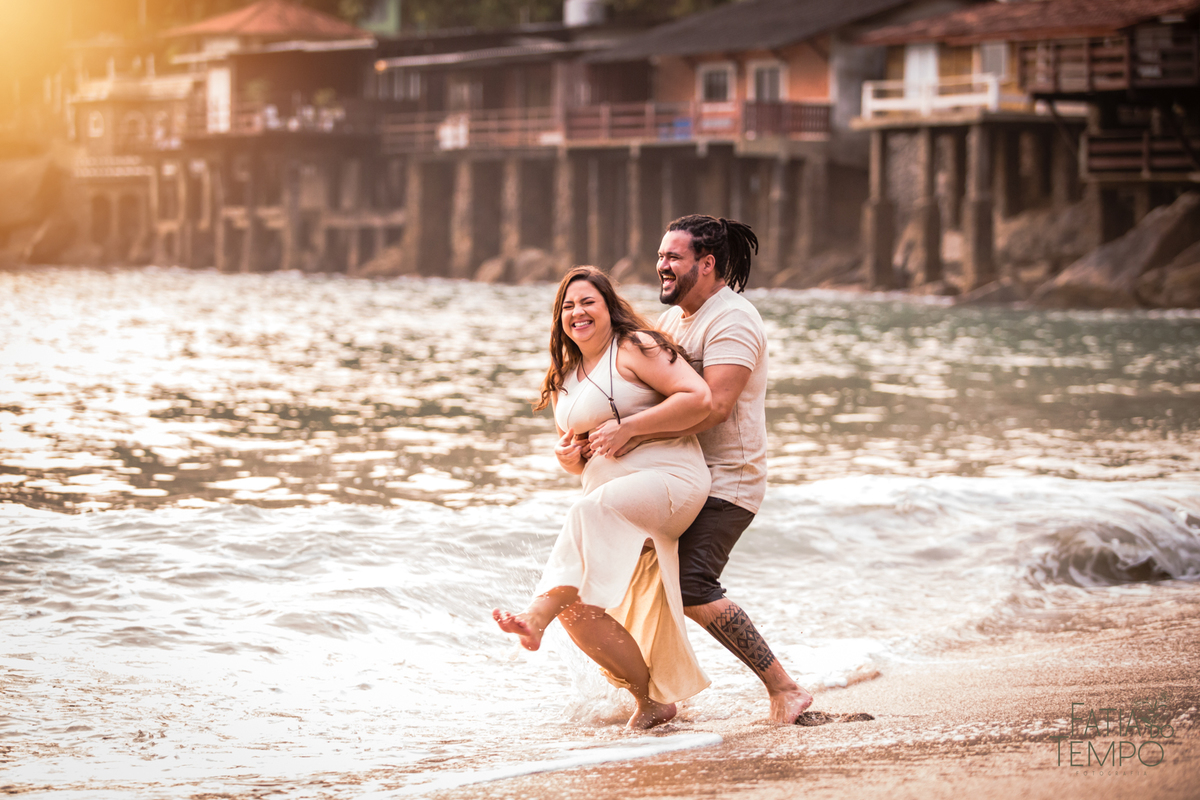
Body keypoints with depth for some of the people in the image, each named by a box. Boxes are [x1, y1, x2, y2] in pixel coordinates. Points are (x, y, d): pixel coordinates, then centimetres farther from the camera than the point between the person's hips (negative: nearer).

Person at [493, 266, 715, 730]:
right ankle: (652, 701, 6)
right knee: (580, 609, -6)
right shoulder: (565, 379, 21)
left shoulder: (634, 348, -2)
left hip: (668, 480, -8)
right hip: (613, 503, 8)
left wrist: (627, 427, -17)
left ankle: (539, 616, -50)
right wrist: (567, 457, 6)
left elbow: (699, 399, -14)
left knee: (590, 512, -37)